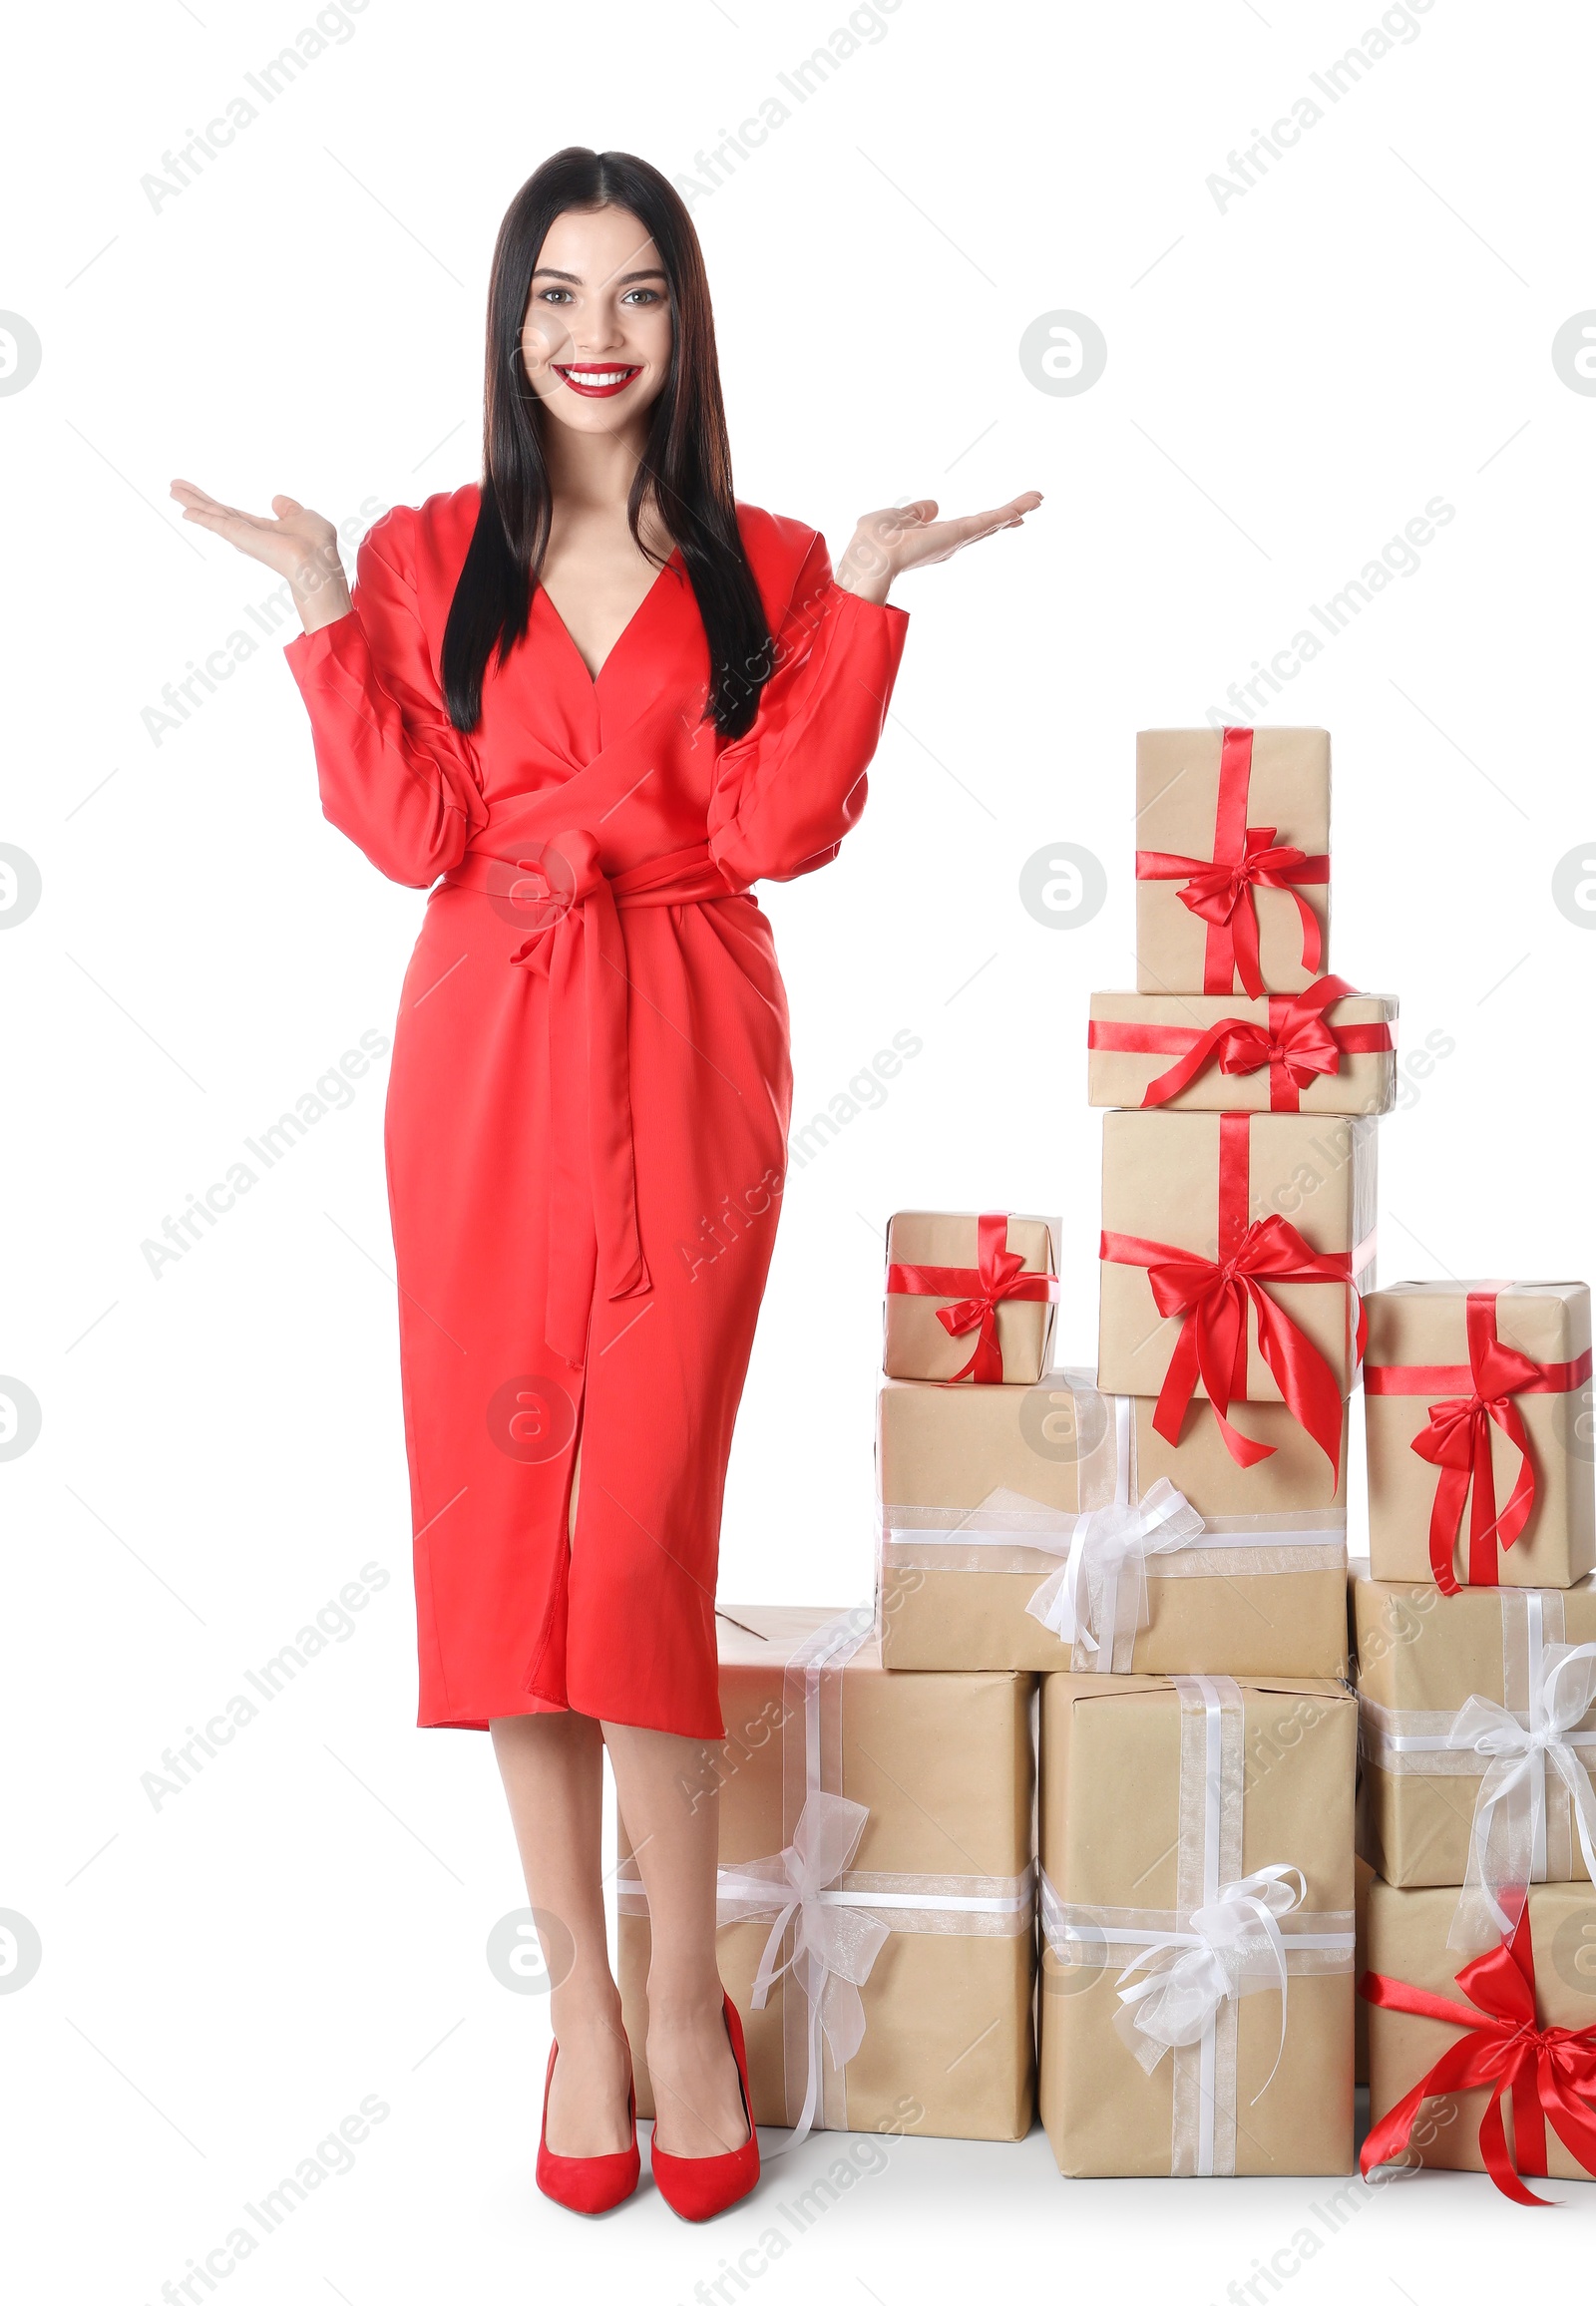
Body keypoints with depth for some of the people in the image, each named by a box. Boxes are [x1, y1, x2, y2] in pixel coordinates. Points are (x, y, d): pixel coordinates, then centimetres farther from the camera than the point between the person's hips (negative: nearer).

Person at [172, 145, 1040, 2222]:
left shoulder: (764, 568, 6)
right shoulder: (428, 558, 8)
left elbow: (776, 830, -7)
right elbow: (418, 834, -2)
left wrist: (864, 600, -10)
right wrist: (323, 610, -6)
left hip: (686, 1072, -1)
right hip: (485, 1067, 2)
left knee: (638, 1533, -7)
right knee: (504, 1515, 2)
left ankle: (684, 1998, 9)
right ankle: (581, 1994, 16)